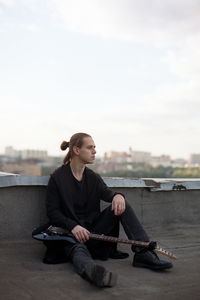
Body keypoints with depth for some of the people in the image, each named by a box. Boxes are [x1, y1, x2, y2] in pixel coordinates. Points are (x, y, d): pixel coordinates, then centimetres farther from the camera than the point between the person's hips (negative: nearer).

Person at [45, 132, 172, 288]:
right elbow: (52, 212, -8)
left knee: (121, 204, -15)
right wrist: (73, 226, -24)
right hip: (71, 233, -5)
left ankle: (144, 253, -25)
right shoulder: (57, 178, -4)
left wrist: (117, 195, -32)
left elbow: (105, 192, -7)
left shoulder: (93, 177, 12)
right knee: (79, 251, -39)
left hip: (94, 230, 5)